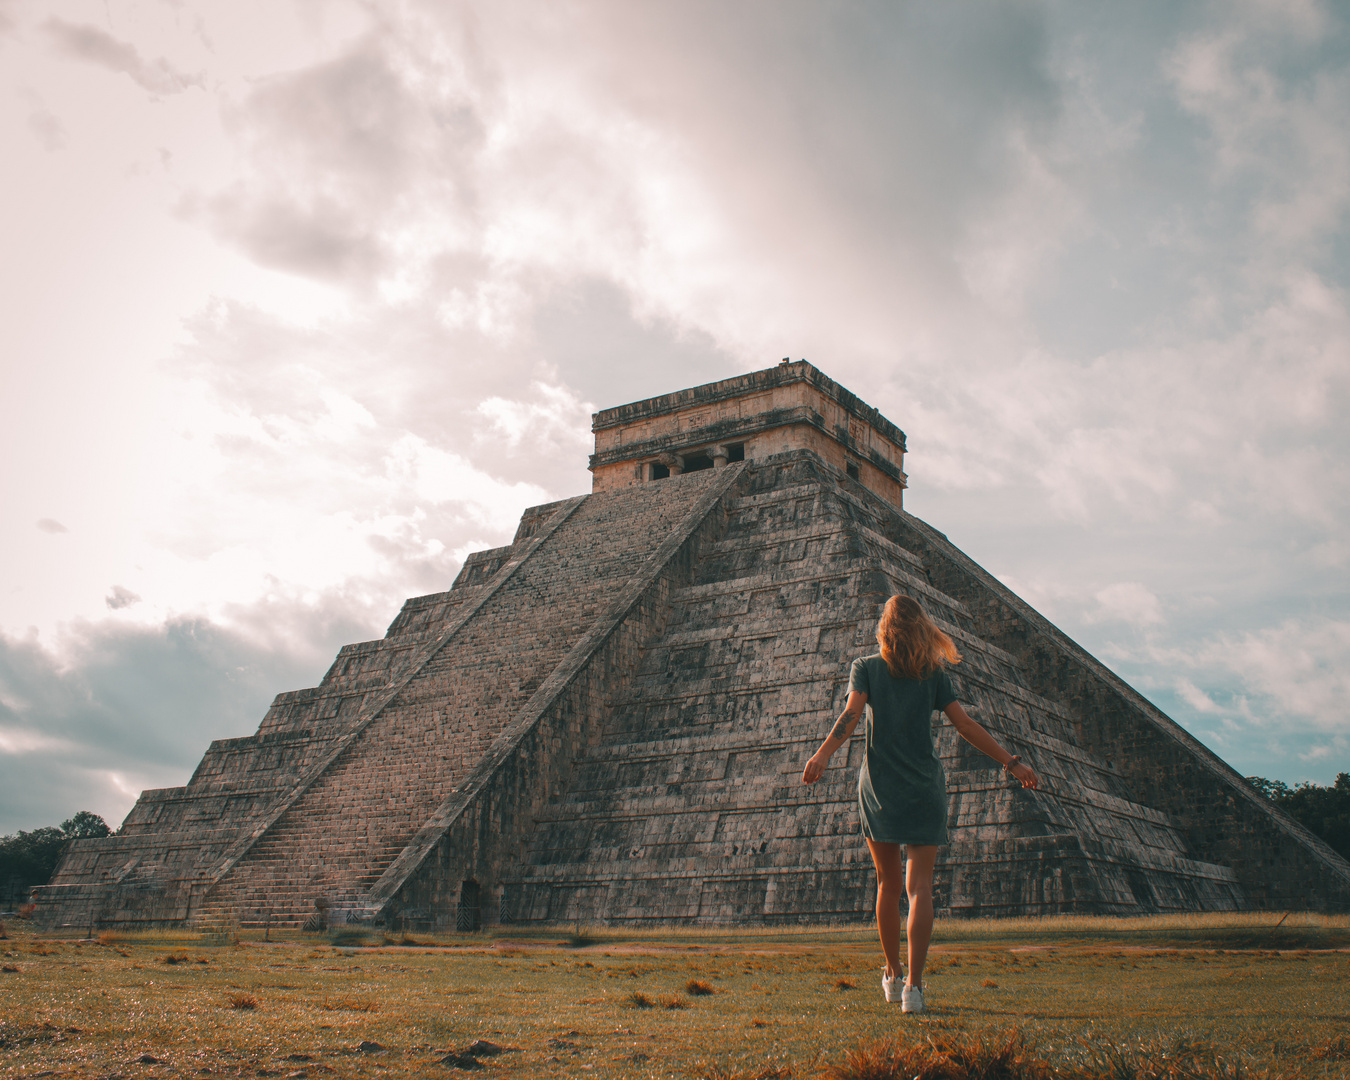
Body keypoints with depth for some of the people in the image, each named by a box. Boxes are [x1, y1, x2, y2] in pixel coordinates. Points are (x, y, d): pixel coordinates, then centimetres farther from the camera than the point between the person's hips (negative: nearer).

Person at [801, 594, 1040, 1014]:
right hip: (925, 790, 0)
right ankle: (913, 984, -16)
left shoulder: (865, 667, 3)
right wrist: (1012, 762, 5)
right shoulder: (933, 674, 4)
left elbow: (851, 715, -13)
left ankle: (892, 976, 25)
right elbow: (965, 725, 1)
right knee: (920, 887, -3)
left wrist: (822, 755, -23)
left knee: (888, 884, 15)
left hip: (879, 789, 1)